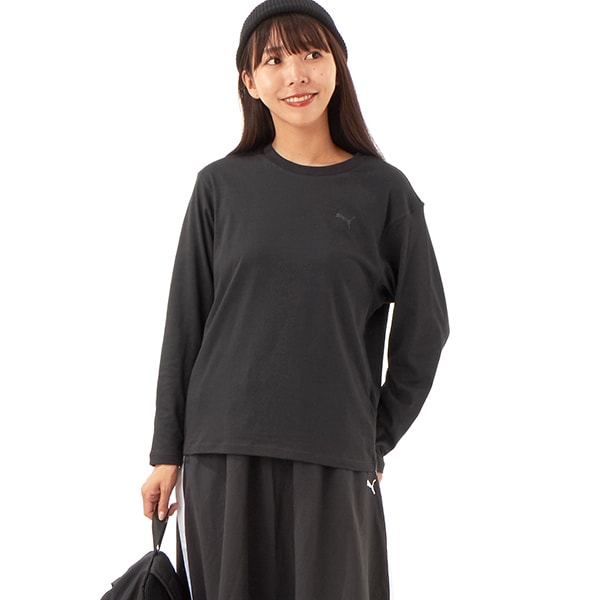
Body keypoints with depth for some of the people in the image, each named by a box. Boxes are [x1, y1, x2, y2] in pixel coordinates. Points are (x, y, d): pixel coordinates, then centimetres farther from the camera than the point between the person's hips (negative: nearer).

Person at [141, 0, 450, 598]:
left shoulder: (384, 191, 1)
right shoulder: (221, 185, 4)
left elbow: (423, 329, 7)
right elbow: (184, 324, 6)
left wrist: (376, 439, 6)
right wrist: (166, 453, 5)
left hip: (335, 462, -1)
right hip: (222, 456, 1)